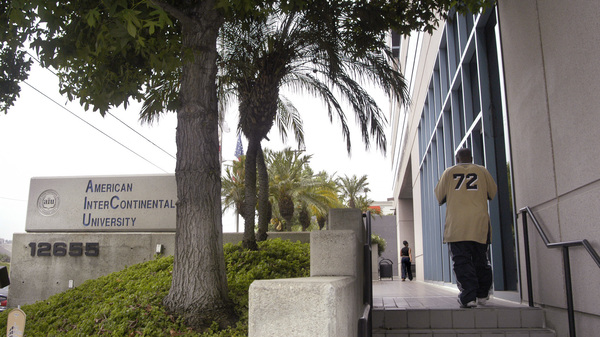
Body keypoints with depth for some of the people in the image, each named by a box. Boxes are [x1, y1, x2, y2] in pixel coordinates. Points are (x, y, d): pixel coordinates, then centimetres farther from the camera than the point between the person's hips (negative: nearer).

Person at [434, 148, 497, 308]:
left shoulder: (449, 172, 9)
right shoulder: (482, 171, 9)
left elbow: (439, 196, 13)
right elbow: (493, 193, 17)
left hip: (456, 224, -1)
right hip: (480, 223, 2)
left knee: (461, 260, -4)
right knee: (481, 259, 13)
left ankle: (468, 296, -13)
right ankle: (482, 294, 20)